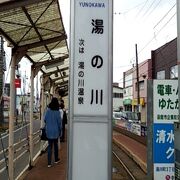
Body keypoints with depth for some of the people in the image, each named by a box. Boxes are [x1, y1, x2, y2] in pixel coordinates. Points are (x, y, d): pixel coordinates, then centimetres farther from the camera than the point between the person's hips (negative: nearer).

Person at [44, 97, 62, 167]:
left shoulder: (48, 111, -5)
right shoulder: (57, 112, -12)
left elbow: (45, 119, 5)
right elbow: (59, 122, -7)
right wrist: (60, 130, 6)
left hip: (49, 131, 2)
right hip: (55, 131, -1)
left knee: (50, 146, 5)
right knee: (55, 145, 17)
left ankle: (49, 163, 1)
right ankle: (56, 159, 31)